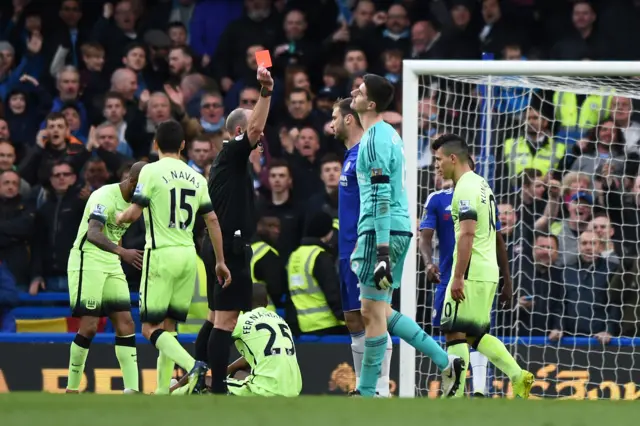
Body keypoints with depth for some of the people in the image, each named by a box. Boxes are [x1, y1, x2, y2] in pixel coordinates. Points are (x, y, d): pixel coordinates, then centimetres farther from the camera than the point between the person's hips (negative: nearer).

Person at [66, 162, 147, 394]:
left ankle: (132, 390, -4)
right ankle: (71, 389, 1)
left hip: (111, 266, 9)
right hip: (87, 262, -9)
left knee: (125, 323, -1)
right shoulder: (105, 196, -19)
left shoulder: (133, 200, 9)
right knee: (89, 326, -11)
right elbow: (93, 234, -32)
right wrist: (122, 252, -44)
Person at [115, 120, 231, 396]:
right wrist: (221, 262, 17)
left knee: (151, 327, -3)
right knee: (168, 326, 12)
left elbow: (133, 214, -9)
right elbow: (212, 220, 11)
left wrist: (120, 217, 14)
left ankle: (192, 366, -27)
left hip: (161, 254, -6)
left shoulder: (151, 171, -6)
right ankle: (163, 392, 8)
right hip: (188, 256, 6)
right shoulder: (196, 177, 11)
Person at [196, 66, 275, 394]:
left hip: (219, 247, 11)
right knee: (226, 319, -11)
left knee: (216, 317, 14)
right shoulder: (232, 154, -7)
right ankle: (218, 390, -14)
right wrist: (265, 94, -31)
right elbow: (256, 129, -25)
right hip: (231, 247, -11)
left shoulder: (229, 161, 21)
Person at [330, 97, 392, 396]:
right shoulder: (352, 156, 17)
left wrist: (361, 248, -22)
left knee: (372, 321, -9)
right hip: (350, 255, 10)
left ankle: (380, 391, -8)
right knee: (354, 322, 11)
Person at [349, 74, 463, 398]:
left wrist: (382, 250, -25)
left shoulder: (376, 138, -14)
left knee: (372, 313, -4)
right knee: (380, 311, 14)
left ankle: (366, 393, 0)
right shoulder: (387, 133, 17)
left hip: (383, 231, -10)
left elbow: (381, 197, -21)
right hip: (397, 230, 10)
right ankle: (445, 362, 13)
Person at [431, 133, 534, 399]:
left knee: (455, 332, -7)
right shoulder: (481, 184, 19)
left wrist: (458, 277, -24)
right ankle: (518, 377, 10)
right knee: (475, 334, 16)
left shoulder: (465, 188, -12)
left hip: (471, 273, -10)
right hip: (488, 271, 10)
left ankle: (454, 397, -9)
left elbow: (467, 234, -21)